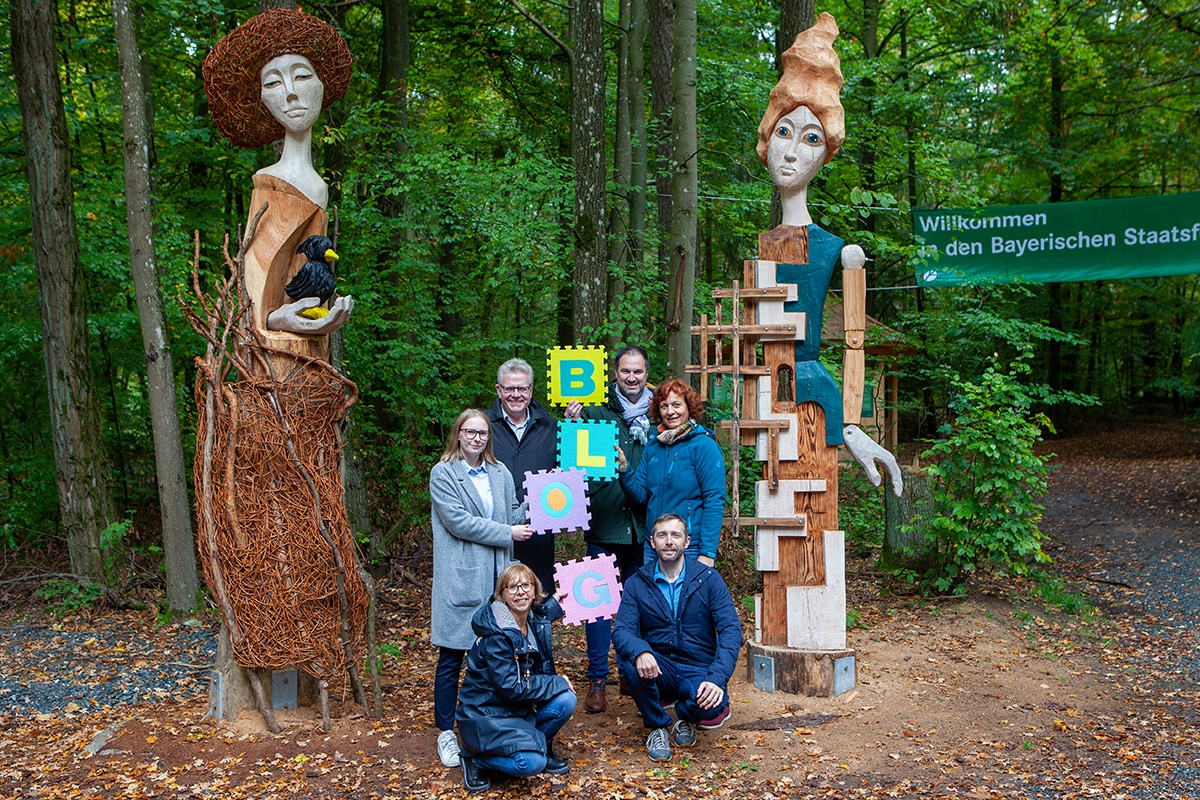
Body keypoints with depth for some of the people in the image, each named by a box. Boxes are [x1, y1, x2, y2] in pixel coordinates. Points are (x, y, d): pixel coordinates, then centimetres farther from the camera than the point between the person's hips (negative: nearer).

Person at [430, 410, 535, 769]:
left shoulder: (500, 473, 14)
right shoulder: (443, 473, -3)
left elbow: (515, 515, 13)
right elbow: (458, 521, -12)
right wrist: (507, 533, -12)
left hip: (495, 576, 4)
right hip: (460, 578, -4)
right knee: (451, 657, 2)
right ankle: (446, 733, 15)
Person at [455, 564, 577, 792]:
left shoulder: (534, 621, -1)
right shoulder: (495, 635, -24)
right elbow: (511, 688, -25)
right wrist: (558, 683, -17)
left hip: (518, 709, 8)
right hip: (485, 715, -8)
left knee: (566, 700, -14)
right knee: (530, 762, -27)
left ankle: (540, 747, 8)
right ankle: (475, 758, -2)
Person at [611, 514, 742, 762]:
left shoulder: (708, 579, -4)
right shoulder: (637, 583, 0)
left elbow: (731, 630, -12)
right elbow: (621, 630, -12)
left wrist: (717, 678, -28)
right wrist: (640, 651, -37)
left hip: (698, 670, -1)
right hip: (657, 670, 1)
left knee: (711, 705, -34)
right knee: (628, 658, -31)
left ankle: (685, 716, 8)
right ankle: (657, 725, -4)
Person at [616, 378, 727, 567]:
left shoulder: (704, 446, -9)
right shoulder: (653, 447, 10)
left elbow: (715, 501, -13)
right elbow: (640, 495, 8)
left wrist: (708, 553, -18)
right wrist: (624, 469, -9)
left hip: (690, 550, -6)